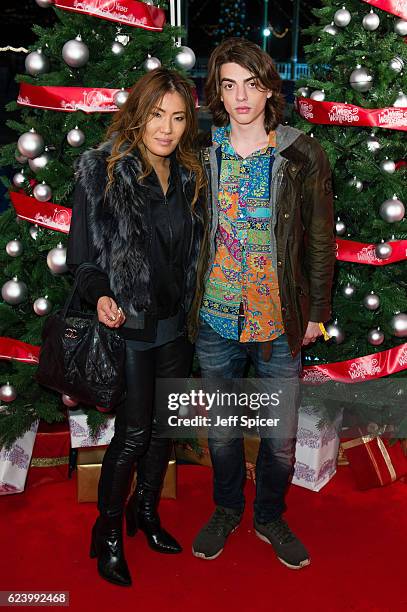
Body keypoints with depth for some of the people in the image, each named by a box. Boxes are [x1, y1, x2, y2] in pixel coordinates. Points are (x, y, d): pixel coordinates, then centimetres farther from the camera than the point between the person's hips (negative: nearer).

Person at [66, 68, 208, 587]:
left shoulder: (190, 176, 6)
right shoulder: (101, 171, -10)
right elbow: (82, 256, -9)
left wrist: (194, 312, 10)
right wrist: (100, 295, -26)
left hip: (175, 326, 6)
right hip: (129, 325, -5)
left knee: (164, 425, 16)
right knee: (134, 432, 1)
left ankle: (146, 510, 39)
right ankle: (108, 530, 25)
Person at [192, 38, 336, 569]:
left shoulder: (302, 155, -2)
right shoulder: (202, 154, 2)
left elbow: (320, 241, 2)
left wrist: (318, 310, 2)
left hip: (281, 320, -1)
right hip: (216, 320, 1)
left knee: (282, 437, 11)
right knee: (222, 430, 16)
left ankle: (270, 517, 37)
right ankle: (226, 511, 40)